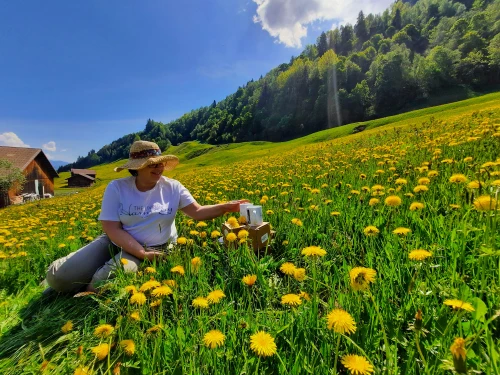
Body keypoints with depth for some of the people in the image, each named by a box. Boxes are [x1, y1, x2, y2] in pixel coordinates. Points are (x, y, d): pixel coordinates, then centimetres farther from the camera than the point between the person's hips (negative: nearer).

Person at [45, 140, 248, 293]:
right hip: (115, 242, 2)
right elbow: (112, 229, -13)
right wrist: (142, 252, -24)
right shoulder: (116, 188, -9)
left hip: (154, 248, -1)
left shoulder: (172, 188, -6)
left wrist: (227, 206, -25)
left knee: (102, 283, -26)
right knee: (58, 276, -13)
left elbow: (198, 212, -9)